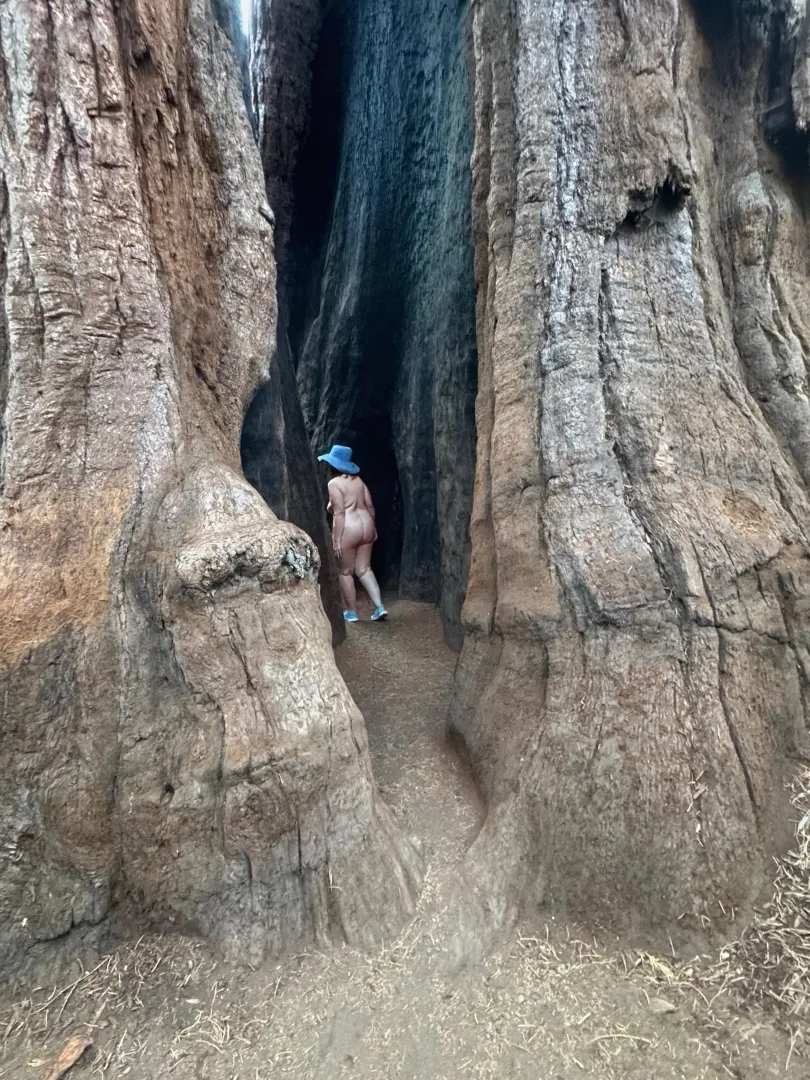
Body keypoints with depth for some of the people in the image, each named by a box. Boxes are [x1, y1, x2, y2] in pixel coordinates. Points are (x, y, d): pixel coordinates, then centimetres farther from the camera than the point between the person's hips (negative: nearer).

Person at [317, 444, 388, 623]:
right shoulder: (358, 480, 12)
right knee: (364, 569, 15)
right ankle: (380, 607, 7)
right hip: (365, 526, 7)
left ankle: (351, 612, 17)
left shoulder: (334, 483, -8)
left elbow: (339, 513, -16)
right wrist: (373, 528, 19)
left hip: (348, 530, -7)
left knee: (345, 572, 9)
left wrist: (336, 539, -15)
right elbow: (370, 505, 10)